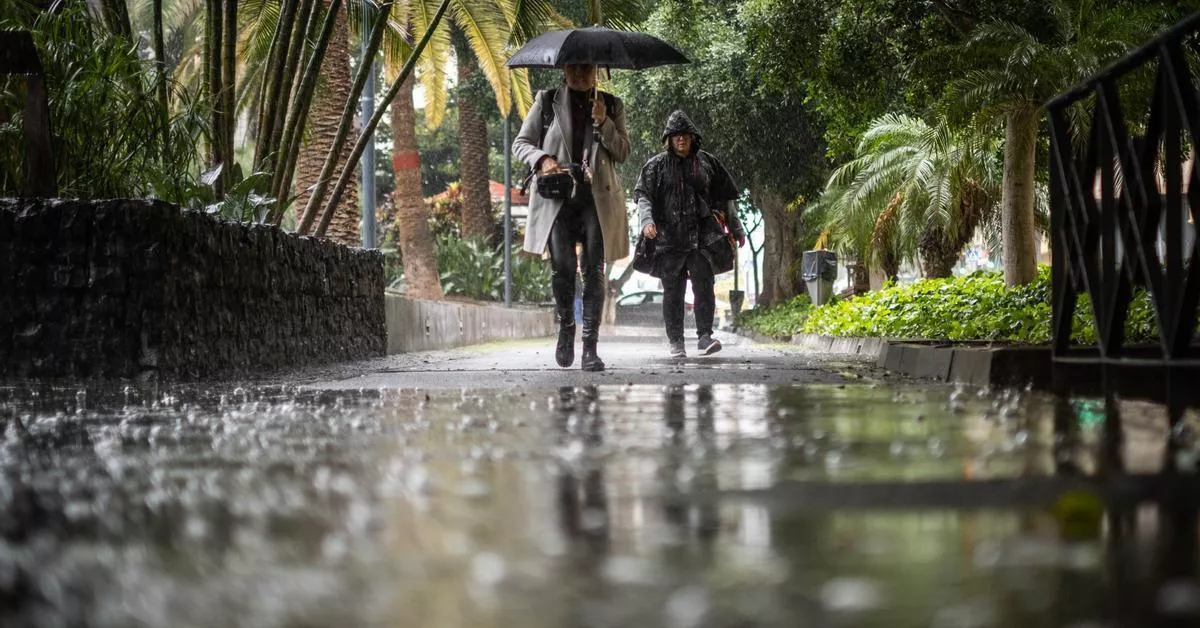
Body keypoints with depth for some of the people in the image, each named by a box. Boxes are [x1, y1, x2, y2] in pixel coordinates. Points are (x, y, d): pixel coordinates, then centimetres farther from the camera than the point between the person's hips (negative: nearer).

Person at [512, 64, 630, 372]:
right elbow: (520, 143, 12)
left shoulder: (611, 105, 13)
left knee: (594, 270, -6)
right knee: (562, 265, -15)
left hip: (597, 197, 1)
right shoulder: (547, 101, 10)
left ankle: (590, 347, -4)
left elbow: (623, 153, 9)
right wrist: (542, 159, -9)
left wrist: (603, 123, -7)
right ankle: (565, 326, 10)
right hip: (557, 195, -1)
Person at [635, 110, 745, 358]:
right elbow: (642, 195, 0)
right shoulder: (656, 165, 6)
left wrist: (736, 229, 19)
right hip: (669, 237, 0)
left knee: (704, 285, -13)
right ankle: (675, 342, 9)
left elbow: (725, 197, 18)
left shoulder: (707, 163, 11)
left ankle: (705, 336, -13)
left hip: (702, 236, 1)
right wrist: (647, 221, -19)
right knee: (672, 291, 3)